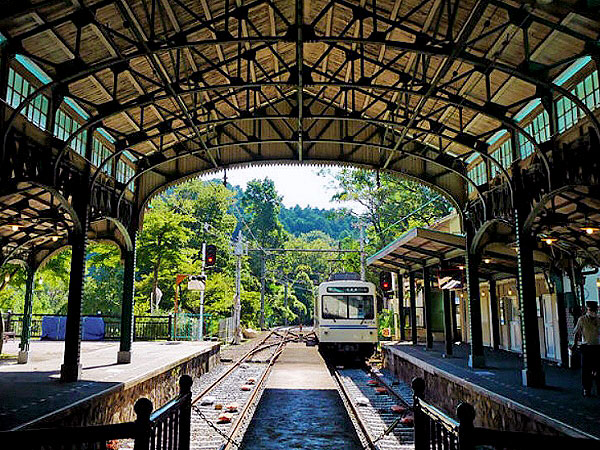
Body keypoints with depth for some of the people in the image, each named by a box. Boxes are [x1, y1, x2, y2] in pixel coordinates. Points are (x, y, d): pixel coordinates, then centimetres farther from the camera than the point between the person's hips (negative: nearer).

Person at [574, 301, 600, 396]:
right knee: (586, 370, 3)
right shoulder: (582, 320, -2)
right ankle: (586, 389, 12)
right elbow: (577, 333, 3)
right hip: (586, 347, -2)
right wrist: (575, 344, 3)